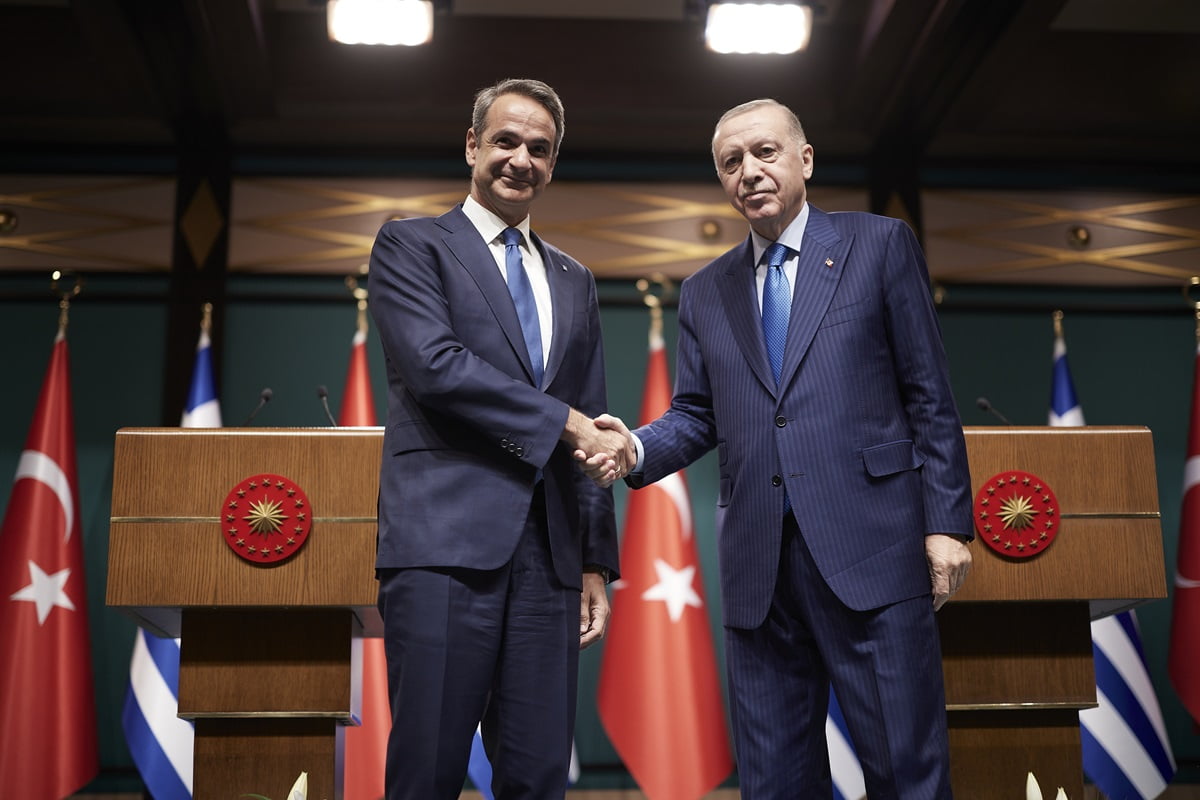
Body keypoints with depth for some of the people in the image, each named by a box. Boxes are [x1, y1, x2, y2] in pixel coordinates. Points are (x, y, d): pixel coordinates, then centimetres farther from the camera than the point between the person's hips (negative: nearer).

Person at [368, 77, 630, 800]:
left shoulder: (574, 281, 21)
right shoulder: (411, 245, 7)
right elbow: (434, 365, -11)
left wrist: (597, 561, 14)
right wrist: (562, 422, -9)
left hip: (549, 552, 5)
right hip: (446, 540, -4)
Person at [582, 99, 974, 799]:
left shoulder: (880, 245, 6)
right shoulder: (706, 293, 17)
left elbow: (929, 395, 2)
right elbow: (697, 415, 15)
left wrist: (947, 522, -5)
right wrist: (636, 449, -6)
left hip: (870, 552, -3)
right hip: (759, 568, 4)